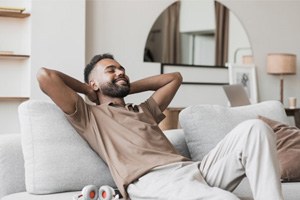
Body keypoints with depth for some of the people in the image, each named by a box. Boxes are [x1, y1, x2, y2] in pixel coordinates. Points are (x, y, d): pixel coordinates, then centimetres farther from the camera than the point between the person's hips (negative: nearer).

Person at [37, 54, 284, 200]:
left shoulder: (144, 111, 38)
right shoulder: (88, 116, 19)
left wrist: (128, 87, 41)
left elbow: (174, 78, 49)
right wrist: (87, 91, 24)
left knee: (253, 128, -13)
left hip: (193, 170, 8)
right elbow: (45, 76, 9)